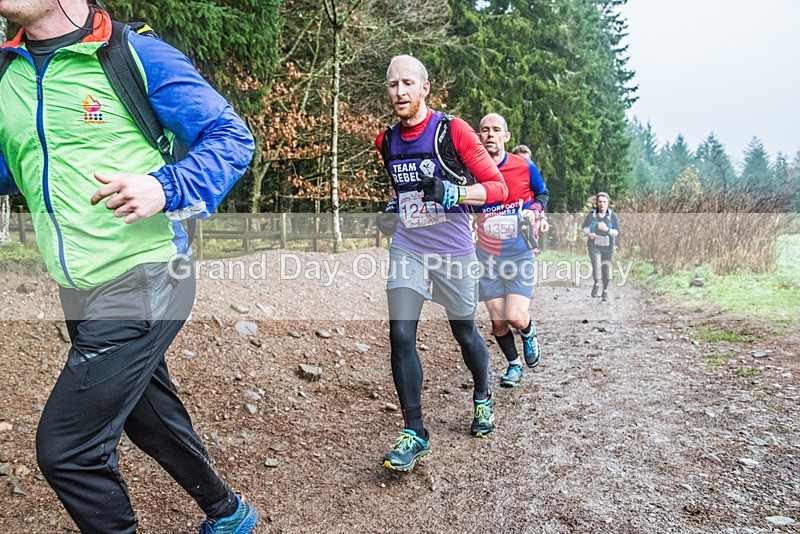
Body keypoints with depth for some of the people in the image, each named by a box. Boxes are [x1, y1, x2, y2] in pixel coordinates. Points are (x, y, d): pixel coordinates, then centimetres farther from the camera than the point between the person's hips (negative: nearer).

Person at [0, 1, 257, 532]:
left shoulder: (140, 55, -8)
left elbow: (233, 137, -9)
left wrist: (165, 189, -25)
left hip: (144, 279, -7)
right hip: (79, 292, 8)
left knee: (65, 448, -5)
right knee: (152, 420, 20)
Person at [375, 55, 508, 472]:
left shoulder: (453, 130, -10)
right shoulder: (386, 141, 6)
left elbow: (498, 187, -11)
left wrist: (453, 194, -26)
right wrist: (394, 204, 8)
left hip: (452, 249, -3)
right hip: (407, 248, 3)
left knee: (464, 334, 11)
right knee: (401, 335, -9)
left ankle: (482, 398, 41)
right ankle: (414, 433, 3)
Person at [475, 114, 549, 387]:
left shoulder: (525, 166, -7)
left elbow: (542, 193, 13)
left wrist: (536, 210, -5)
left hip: (520, 254, -1)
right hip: (488, 257, 2)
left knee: (516, 317, -13)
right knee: (498, 321, 3)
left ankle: (529, 333, 25)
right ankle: (514, 365, 30)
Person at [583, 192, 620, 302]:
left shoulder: (613, 216, -11)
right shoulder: (591, 215, -11)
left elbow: (616, 232, -10)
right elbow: (585, 226, 5)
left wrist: (607, 229, -29)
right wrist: (588, 233, -17)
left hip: (607, 247, 1)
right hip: (594, 246, -1)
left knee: (606, 270, 11)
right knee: (596, 267, -19)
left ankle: (605, 291, 35)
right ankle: (596, 284, 12)